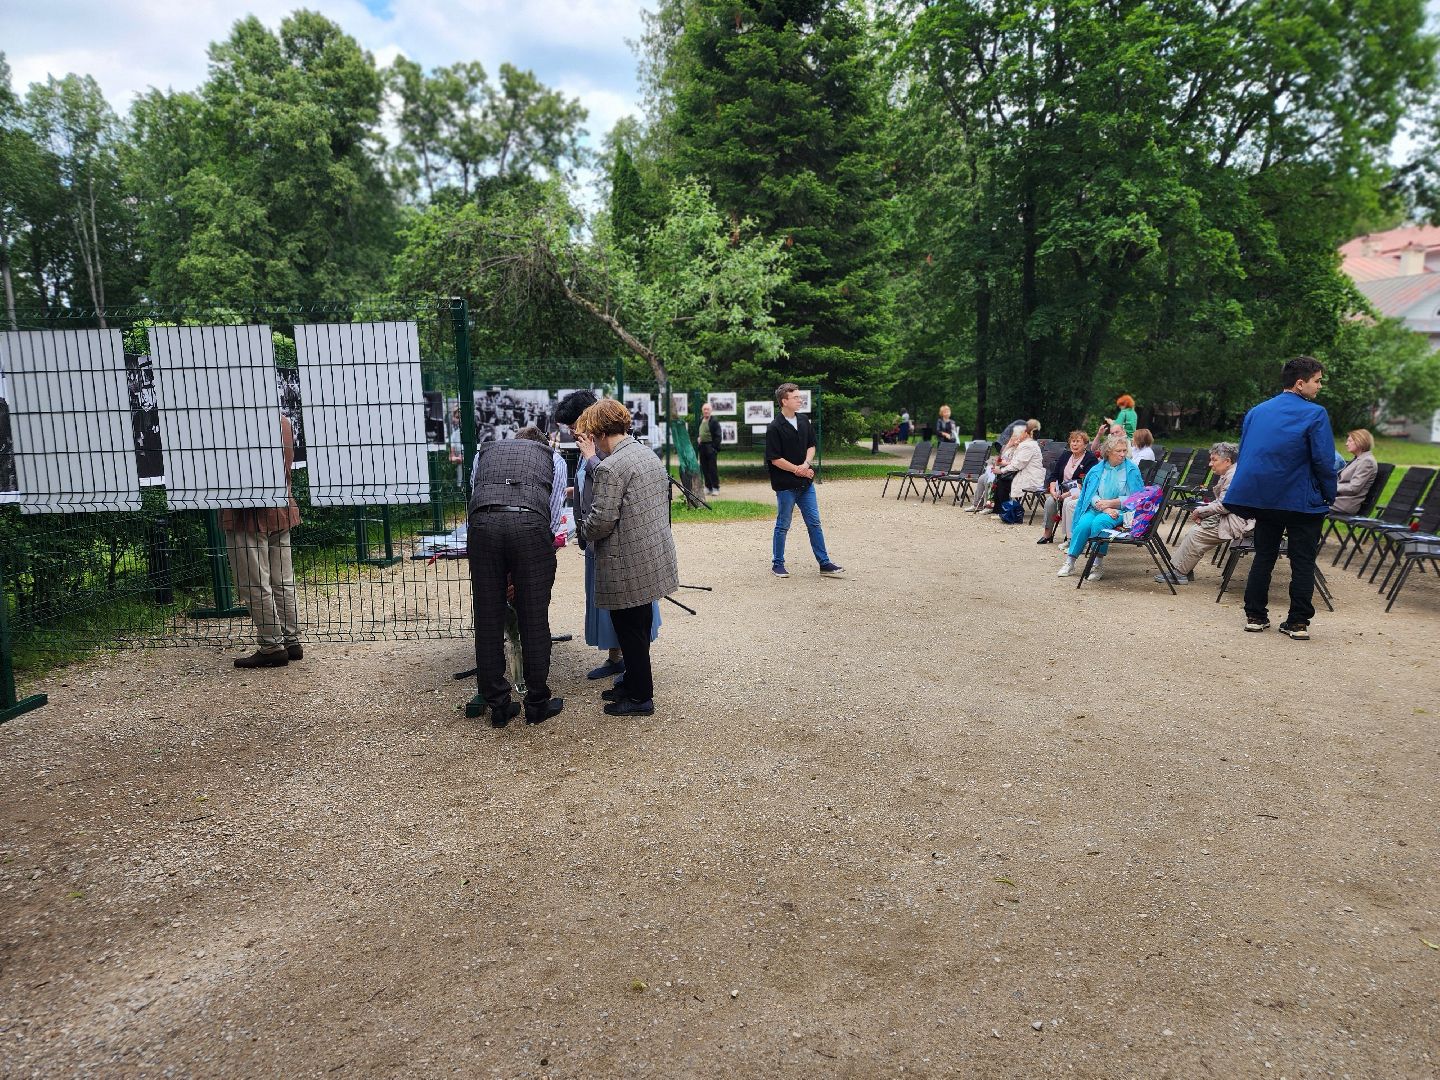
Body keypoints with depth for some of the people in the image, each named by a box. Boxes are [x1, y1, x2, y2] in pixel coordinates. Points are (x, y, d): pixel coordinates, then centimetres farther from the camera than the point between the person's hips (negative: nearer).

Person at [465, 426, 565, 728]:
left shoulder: (484, 452, 35)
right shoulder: (554, 458, 30)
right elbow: (553, 517, 20)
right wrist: (519, 573, 24)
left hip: (482, 522, 2)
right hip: (530, 525, -1)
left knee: (487, 621, 9)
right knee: (534, 621, 8)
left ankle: (498, 706, 17)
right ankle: (537, 703, 17)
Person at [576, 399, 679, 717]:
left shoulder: (610, 468, -19)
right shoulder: (650, 455, 9)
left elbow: (602, 520, -21)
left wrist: (584, 531, 1)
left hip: (628, 566, -9)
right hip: (654, 559, 9)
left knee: (631, 631, 5)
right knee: (639, 627, 21)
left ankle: (640, 697, 16)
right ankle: (634, 682, 35)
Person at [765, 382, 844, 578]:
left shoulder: (804, 421, 7)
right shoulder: (775, 428, -13)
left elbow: (811, 446, 13)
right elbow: (775, 459, -14)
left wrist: (806, 464, -6)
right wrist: (797, 470, -13)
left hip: (806, 482, 6)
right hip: (785, 485, -6)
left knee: (814, 523, 8)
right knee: (783, 526, 5)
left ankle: (825, 563, 13)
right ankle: (777, 564, 19)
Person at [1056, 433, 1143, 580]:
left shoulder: (1132, 470, 3)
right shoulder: (1098, 469, 10)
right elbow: (1092, 495, 1)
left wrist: (1110, 503, -13)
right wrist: (1105, 508, -16)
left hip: (1120, 510, -3)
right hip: (1097, 508, 3)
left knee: (1100, 522, -34)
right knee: (1084, 523, -29)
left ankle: (1097, 566, -29)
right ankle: (1069, 563, -21)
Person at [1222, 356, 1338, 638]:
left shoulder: (1257, 411, 8)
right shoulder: (1315, 414, -10)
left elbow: (1244, 455, 13)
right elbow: (1324, 460, -15)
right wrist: (1330, 496, -3)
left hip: (1263, 498, 5)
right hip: (1302, 502, -5)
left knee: (1263, 556, 13)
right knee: (1303, 562, 4)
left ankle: (1255, 616, 14)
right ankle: (1298, 622, 5)